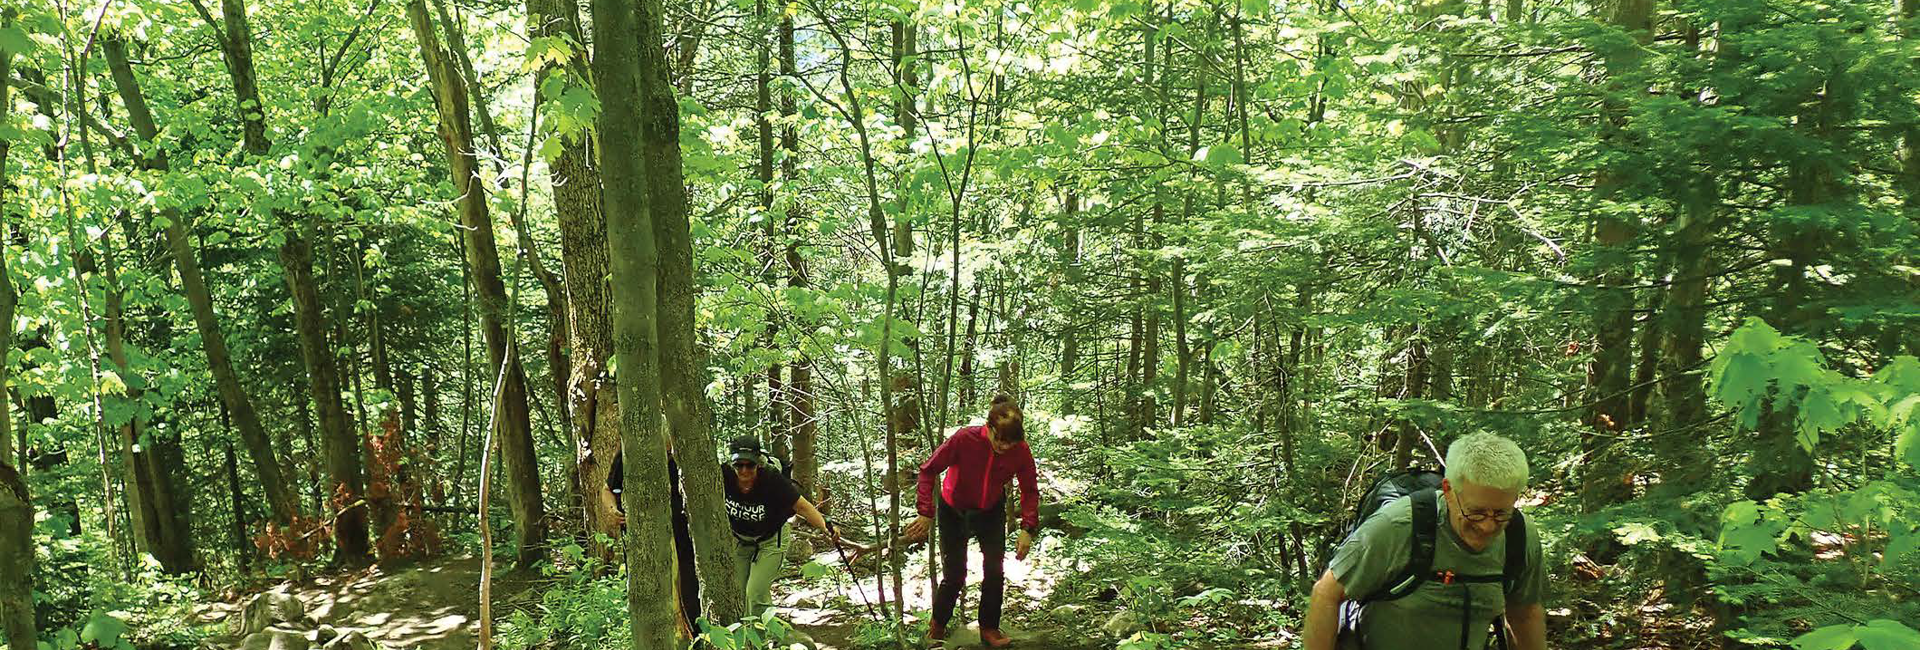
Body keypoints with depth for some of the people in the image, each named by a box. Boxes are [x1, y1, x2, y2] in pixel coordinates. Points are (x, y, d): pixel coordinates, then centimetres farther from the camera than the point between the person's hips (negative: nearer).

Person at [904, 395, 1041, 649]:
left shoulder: (1021, 451, -26)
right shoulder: (964, 439, -34)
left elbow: (1030, 490, -11)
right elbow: (928, 470, -22)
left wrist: (1027, 529, -21)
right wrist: (926, 513, -25)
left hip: (991, 513, 2)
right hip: (954, 511, -2)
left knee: (995, 571, 0)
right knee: (954, 575, 1)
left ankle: (989, 629, 22)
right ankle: (937, 626, 27)